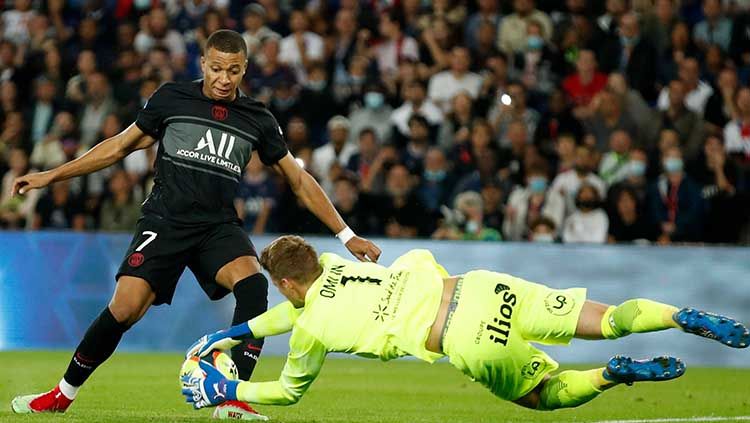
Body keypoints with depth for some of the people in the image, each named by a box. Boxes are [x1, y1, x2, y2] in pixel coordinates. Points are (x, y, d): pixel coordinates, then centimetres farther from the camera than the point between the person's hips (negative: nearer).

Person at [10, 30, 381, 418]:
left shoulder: (258, 120, 6)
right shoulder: (171, 99, 2)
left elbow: (299, 181, 13)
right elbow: (120, 146, 13)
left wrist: (347, 235, 11)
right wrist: (51, 176, 13)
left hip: (219, 226, 1)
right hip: (165, 220, -1)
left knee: (253, 284, -29)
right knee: (125, 309, -17)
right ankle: (63, 395, 4)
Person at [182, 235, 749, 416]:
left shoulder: (312, 331, 6)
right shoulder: (333, 264, 22)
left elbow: (289, 391, 24)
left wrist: (227, 390, 35)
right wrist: (236, 332, 48)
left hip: (472, 345, -5)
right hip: (483, 285, 6)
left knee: (547, 394, 14)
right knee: (605, 320, 4)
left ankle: (613, 374, -14)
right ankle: (686, 317, -16)